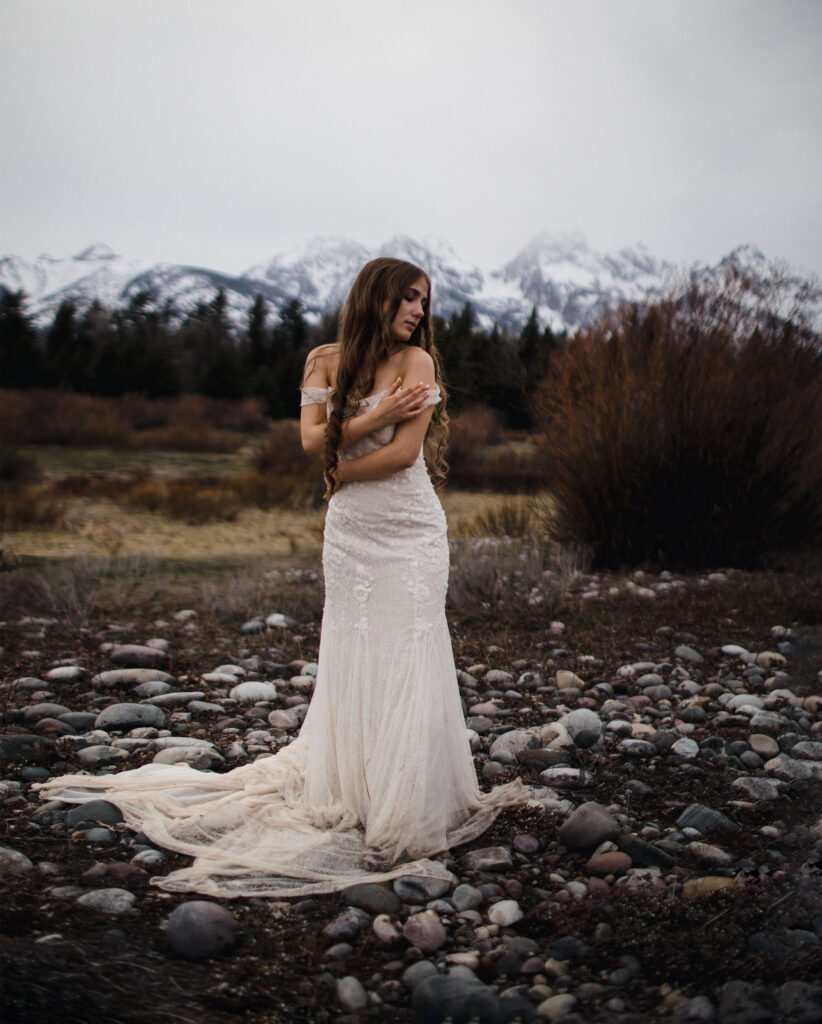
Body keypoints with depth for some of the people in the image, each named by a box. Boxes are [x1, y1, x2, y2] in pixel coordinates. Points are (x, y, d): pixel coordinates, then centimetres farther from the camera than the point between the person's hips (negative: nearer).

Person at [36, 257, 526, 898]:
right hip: (348, 529, 3)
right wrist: (374, 417, -14)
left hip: (407, 530, -3)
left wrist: (340, 470, -3)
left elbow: (404, 451, -12)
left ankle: (406, 810, 8)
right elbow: (312, 439, -5)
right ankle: (348, 791, 20)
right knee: (348, 660, 7)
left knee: (405, 659, -2)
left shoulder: (415, 359, -3)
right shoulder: (325, 361, 7)